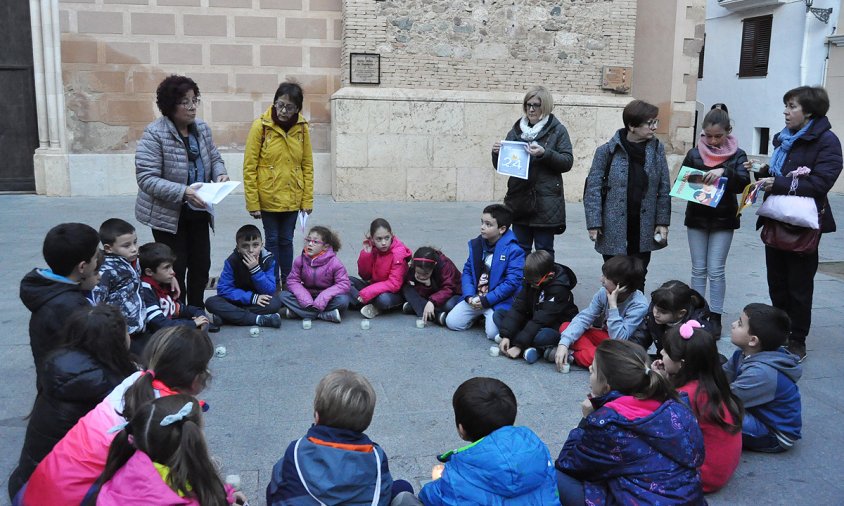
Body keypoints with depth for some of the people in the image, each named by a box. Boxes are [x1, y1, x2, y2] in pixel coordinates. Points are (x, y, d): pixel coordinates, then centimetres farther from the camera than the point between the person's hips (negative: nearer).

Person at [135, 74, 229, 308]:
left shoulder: (201, 127, 0)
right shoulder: (155, 133, -19)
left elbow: (214, 158, 13)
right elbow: (146, 178, -23)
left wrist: (220, 174, -10)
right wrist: (183, 192, -33)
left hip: (198, 212, 6)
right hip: (168, 214, -6)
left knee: (201, 265, 13)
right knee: (176, 268, 2)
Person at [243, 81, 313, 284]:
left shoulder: (302, 127, -1)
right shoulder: (261, 125, -10)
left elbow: (307, 165, 4)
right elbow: (249, 167, -9)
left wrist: (308, 199, 1)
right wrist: (253, 202, -10)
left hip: (292, 197, 2)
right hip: (268, 197, -2)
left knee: (286, 240, 13)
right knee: (272, 240, 8)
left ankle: (287, 282, 25)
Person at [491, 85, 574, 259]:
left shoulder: (557, 130, 1)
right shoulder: (516, 130, 12)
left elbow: (567, 162, -6)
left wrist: (544, 153, -21)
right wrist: (497, 153, -8)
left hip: (545, 203, -3)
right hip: (519, 200, 4)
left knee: (544, 251, 2)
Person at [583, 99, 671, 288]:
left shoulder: (656, 149, 4)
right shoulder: (608, 150, -6)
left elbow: (664, 189, 6)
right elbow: (593, 188, -5)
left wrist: (662, 222, 1)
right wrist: (594, 223, -9)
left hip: (643, 230, 3)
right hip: (614, 230, -2)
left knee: (638, 279, 9)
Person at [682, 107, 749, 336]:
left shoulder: (737, 155, -2)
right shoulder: (694, 154, 3)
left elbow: (743, 184, -16)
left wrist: (725, 171, -32)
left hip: (723, 219, -2)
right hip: (696, 217, 2)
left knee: (716, 270, -1)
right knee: (698, 269, 7)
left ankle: (715, 316, 9)